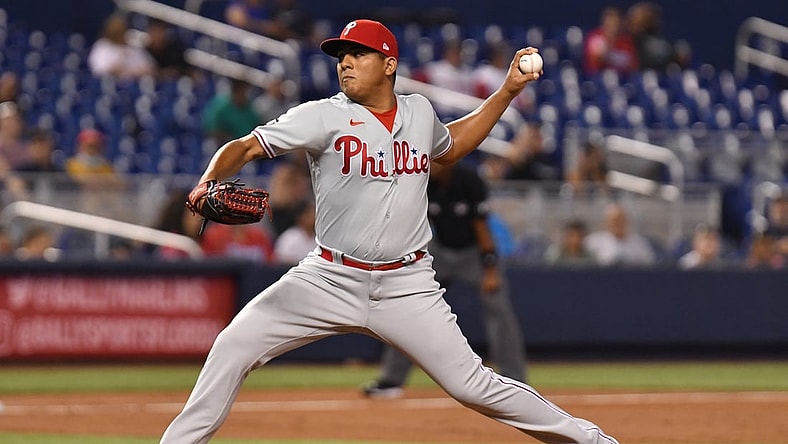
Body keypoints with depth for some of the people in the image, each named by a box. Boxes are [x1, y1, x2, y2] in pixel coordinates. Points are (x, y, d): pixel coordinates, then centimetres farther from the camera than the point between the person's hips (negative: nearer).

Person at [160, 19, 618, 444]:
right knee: (233, 348, -12)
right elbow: (244, 147, -14)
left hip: (406, 285, 1)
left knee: (472, 385, -6)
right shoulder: (322, 117, -6)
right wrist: (209, 182, -34)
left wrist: (509, 90, 23)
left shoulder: (419, 111, 6)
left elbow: (450, 146, 29)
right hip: (329, 280, -1)